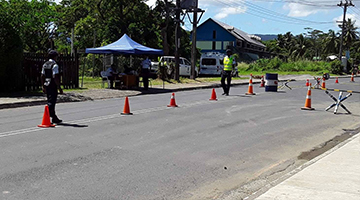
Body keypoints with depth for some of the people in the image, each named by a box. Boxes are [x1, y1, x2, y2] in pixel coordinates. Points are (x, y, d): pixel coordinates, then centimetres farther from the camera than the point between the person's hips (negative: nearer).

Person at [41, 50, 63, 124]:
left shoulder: (45, 64, 13)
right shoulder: (55, 65, -13)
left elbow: (42, 76, 15)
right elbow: (55, 77, -18)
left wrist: (43, 86, 20)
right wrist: (59, 88, -16)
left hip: (47, 86, 9)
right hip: (53, 86, -9)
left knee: (50, 102, 14)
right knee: (51, 102, -5)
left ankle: (54, 118, 22)